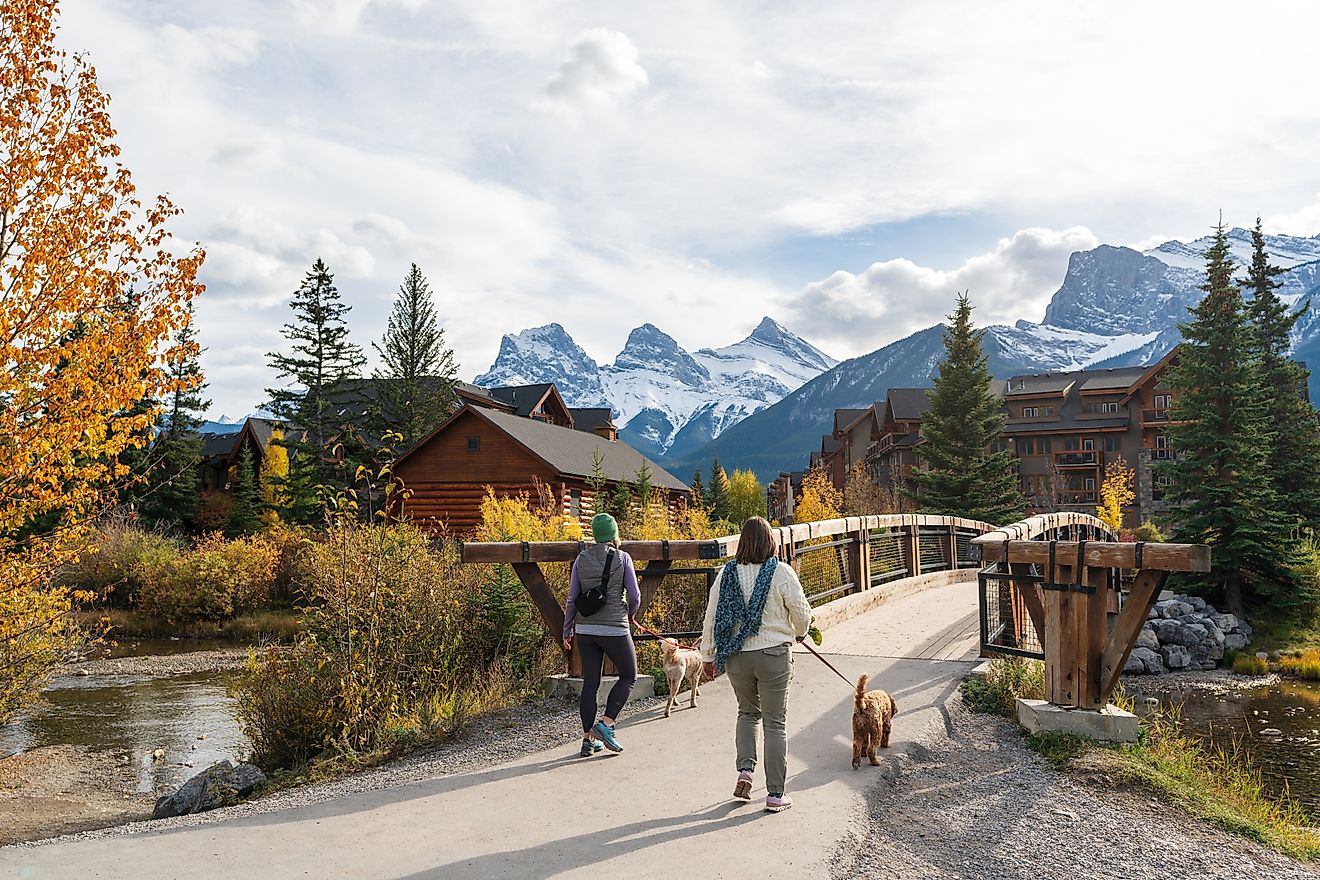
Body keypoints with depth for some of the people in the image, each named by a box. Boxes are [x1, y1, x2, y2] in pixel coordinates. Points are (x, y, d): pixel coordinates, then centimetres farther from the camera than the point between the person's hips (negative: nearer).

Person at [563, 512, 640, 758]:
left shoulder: (582, 559, 4)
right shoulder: (622, 558, -5)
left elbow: (572, 598, 5)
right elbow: (634, 595, -5)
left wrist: (567, 631, 13)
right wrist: (631, 614, 16)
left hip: (585, 629, 4)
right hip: (614, 628, -4)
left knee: (590, 683, 11)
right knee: (629, 676, 12)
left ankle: (588, 738, 12)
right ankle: (606, 723, -3)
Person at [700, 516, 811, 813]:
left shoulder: (727, 573, -3)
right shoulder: (782, 573, -11)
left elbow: (711, 616, 1)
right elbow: (802, 613, -4)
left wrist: (709, 656, 12)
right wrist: (799, 633, 19)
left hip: (736, 656, 3)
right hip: (774, 655, -2)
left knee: (747, 712, 25)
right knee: (775, 722, 8)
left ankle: (745, 770, 9)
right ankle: (775, 794, 12)